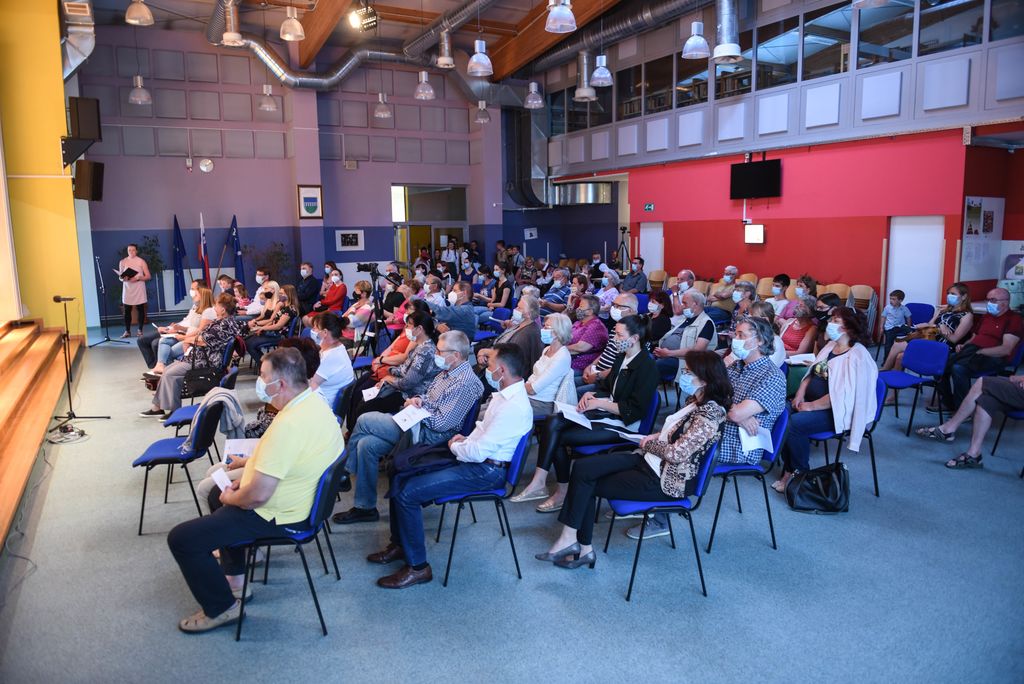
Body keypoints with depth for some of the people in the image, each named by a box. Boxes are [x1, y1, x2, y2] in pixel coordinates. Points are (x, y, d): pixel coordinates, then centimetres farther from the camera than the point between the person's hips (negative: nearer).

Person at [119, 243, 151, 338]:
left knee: (140, 310, 2)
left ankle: (140, 331, 10)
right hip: (127, 289, 2)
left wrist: (138, 278, -17)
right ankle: (127, 331, 8)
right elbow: (120, 277, 11)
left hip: (139, 289, -2)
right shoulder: (122, 262, 6)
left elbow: (148, 276, -1)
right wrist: (123, 278, -12)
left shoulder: (141, 261, 0)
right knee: (127, 311, 2)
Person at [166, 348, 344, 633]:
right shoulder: (314, 402, -3)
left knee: (182, 539, -5)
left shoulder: (288, 424, -34)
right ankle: (234, 576, 37)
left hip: (277, 517, -10)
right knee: (218, 495, 32)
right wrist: (248, 474, 7)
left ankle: (222, 608, 11)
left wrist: (231, 498, -10)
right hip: (302, 497, 10)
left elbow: (257, 495, -31)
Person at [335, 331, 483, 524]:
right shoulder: (448, 371, 11)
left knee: (364, 421, -11)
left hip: (428, 435, -10)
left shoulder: (465, 383, -20)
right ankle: (365, 507, 4)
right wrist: (418, 399, 1)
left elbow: (441, 423, -22)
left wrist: (416, 407, -10)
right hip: (417, 423, 10)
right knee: (366, 444, -4)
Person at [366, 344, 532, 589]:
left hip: (486, 471, -10)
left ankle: (417, 567, -3)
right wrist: (464, 441, 4)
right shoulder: (504, 394, 7)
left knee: (407, 493, -17)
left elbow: (479, 452, -26)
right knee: (400, 475, 9)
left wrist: (455, 447, -7)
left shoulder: (514, 407, -25)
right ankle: (400, 544, 23)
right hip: (474, 455, 10)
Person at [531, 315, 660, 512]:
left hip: (622, 425, -8)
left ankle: (563, 491, 2)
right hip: (604, 412, 8)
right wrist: (591, 395, -2)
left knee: (559, 437, -16)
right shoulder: (621, 357, 10)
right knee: (552, 423, -16)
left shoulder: (647, 367, -15)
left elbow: (635, 410, -19)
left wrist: (599, 403, -18)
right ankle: (538, 481, -18)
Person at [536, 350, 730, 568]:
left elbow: (677, 453, -24)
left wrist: (649, 444, -7)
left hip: (665, 480, -9)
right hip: (649, 460, 9)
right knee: (582, 469, -6)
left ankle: (583, 548, 10)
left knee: (587, 485, -6)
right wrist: (657, 436, 4)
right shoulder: (695, 401, 7)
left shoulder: (709, 415, -21)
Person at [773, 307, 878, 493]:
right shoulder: (830, 346, 11)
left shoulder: (856, 356, -16)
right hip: (813, 402, 8)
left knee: (795, 422, -27)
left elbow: (842, 394, -22)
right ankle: (788, 469, -6)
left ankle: (799, 474, -6)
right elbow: (812, 372, 16)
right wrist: (800, 394, 0)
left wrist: (811, 406, -19)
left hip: (837, 411, -8)